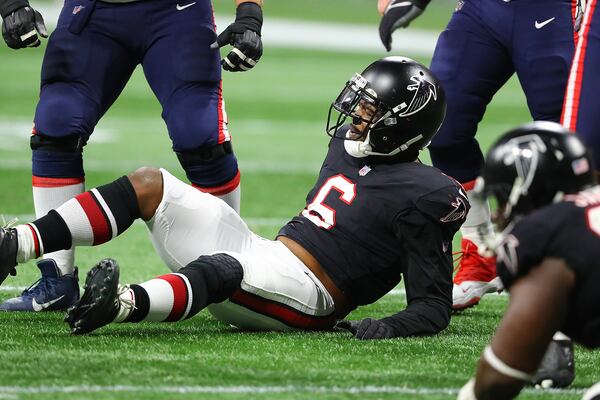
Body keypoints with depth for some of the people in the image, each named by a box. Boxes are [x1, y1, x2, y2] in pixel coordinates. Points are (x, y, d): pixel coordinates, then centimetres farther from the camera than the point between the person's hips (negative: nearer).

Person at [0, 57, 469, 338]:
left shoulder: (422, 195, -8)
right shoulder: (347, 146, 17)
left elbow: (434, 306, -10)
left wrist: (391, 326, -27)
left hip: (305, 294, -9)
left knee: (221, 269, -42)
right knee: (149, 184, -3)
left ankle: (123, 303, -70)